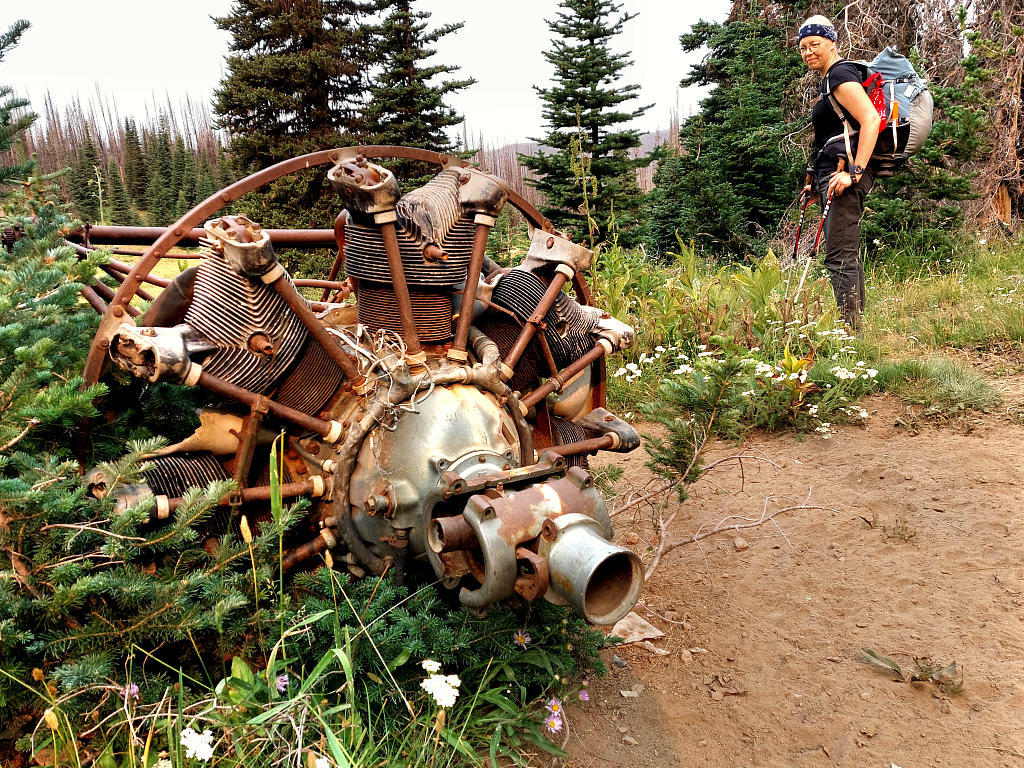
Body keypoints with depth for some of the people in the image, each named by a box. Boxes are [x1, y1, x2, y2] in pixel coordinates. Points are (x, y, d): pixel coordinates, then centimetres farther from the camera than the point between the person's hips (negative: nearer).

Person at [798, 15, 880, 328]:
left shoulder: (840, 74, -7)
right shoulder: (829, 80, 23)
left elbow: (871, 119, -20)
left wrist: (854, 171, -26)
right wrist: (817, 183, 26)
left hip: (844, 175, -11)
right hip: (834, 176, 11)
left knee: (839, 256, -15)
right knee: (848, 254, 11)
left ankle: (849, 329, -15)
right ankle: (855, 324, 17)